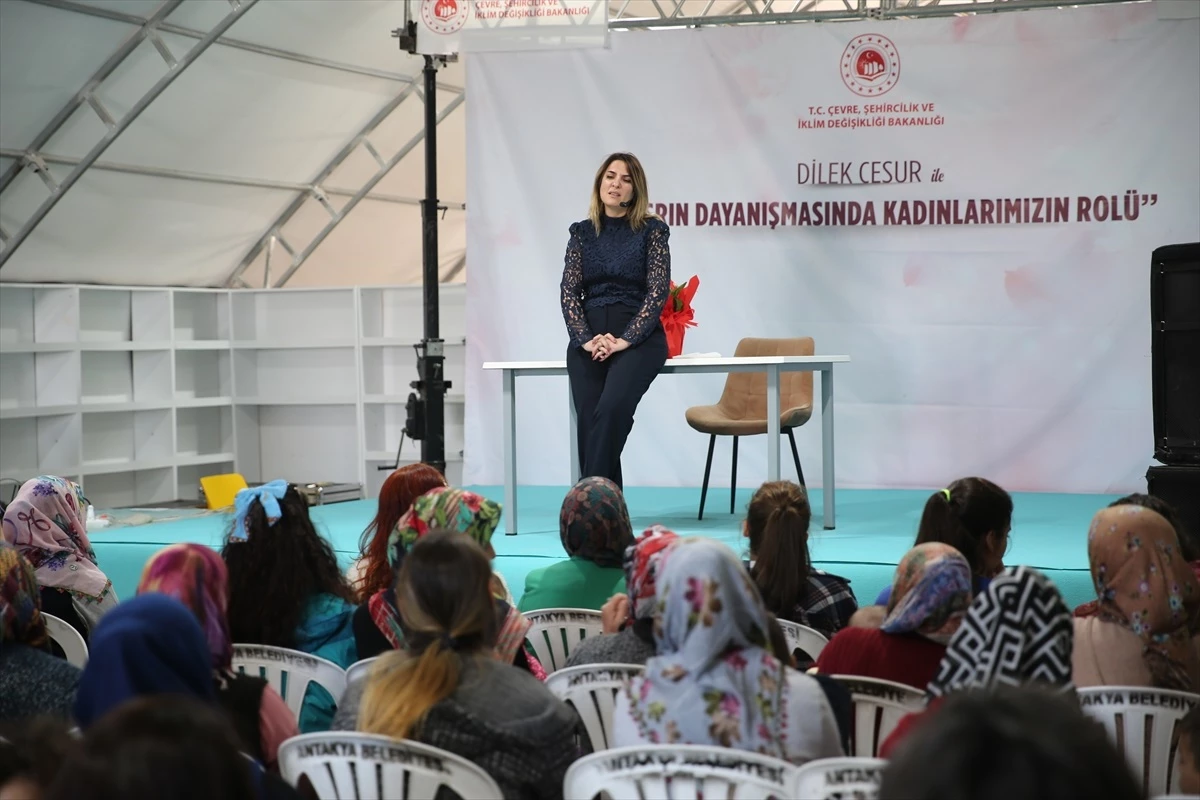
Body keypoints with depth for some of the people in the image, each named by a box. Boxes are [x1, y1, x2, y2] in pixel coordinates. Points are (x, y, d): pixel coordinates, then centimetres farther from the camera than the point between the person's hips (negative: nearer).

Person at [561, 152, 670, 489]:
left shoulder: (652, 230, 2)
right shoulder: (581, 233, 11)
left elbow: (658, 291, -6)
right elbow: (569, 291, 5)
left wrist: (625, 340, -15)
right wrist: (586, 339, -10)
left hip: (638, 337, -3)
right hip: (589, 338, 3)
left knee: (611, 409, -28)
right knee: (589, 420, -14)